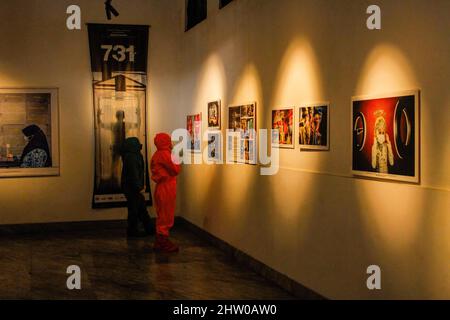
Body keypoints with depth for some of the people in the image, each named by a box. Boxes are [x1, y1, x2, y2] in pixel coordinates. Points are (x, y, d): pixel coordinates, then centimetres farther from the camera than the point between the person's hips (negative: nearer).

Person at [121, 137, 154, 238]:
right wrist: (139, 188, -19)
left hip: (134, 188, 10)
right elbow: (134, 174, -23)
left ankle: (150, 229, 20)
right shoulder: (131, 157, -20)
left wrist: (141, 186, 14)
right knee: (134, 210, 0)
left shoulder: (134, 156, 12)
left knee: (142, 209, 14)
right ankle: (132, 232, 11)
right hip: (132, 189, -10)